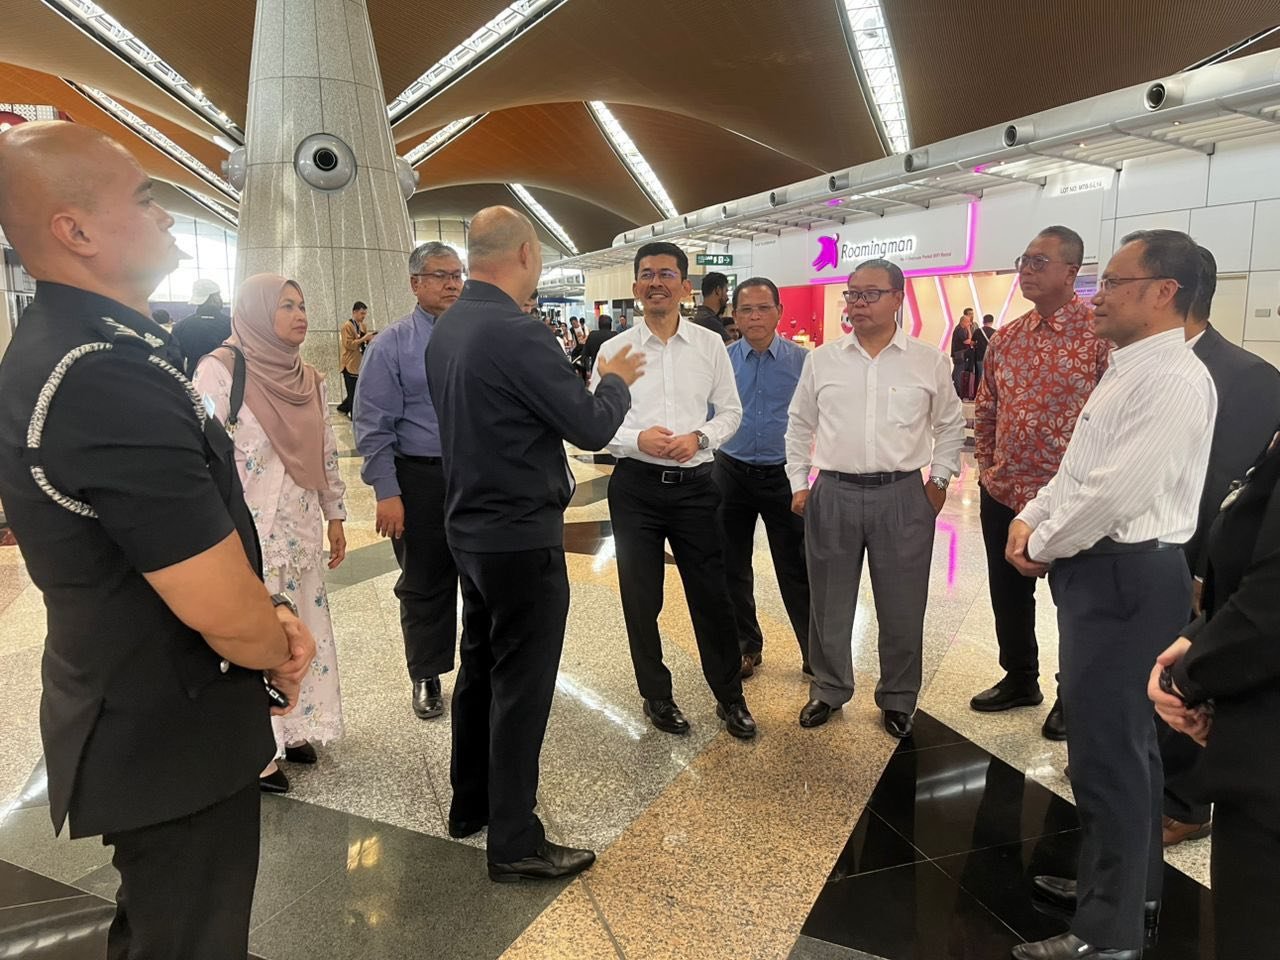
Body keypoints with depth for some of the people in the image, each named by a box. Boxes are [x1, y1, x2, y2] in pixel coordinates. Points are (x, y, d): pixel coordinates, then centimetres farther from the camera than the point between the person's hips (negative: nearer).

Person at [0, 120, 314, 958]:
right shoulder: (106, 377, -29)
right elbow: (225, 614, -29)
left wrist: (270, 616, -2)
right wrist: (281, 650, -7)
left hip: (140, 716, 10)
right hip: (171, 734, -9)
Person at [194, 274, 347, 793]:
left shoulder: (309, 380, 8)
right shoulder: (220, 370, -12)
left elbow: (327, 453, 13)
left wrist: (335, 516, 13)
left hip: (302, 531, 6)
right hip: (248, 536, -6)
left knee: (305, 631, 14)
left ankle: (293, 726, 34)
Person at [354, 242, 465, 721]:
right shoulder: (391, 346, -3)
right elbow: (374, 425, -6)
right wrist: (386, 492, -12)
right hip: (421, 479, -2)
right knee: (425, 584, 11)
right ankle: (426, 677, 31)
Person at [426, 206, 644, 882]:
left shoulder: (445, 330, 6)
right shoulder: (516, 333, -21)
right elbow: (592, 427, -18)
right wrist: (616, 381, 2)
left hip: (469, 528, 9)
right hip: (522, 538, -9)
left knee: (479, 668, 20)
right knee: (520, 686, 1)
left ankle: (470, 804, 36)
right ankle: (514, 844, 14)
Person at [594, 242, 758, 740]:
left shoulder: (710, 345, 3)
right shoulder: (614, 350, 0)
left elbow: (730, 411, 8)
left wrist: (699, 437, -12)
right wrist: (637, 439, -17)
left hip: (695, 483, 1)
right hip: (636, 485, 0)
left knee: (712, 595, 8)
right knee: (641, 599, 10)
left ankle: (730, 698, 27)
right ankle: (656, 695, 31)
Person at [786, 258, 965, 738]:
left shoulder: (929, 361, 1)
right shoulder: (822, 359, 4)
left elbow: (950, 425, 11)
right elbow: (799, 425, 11)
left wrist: (939, 480, 5)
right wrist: (799, 483, 7)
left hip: (903, 496, -1)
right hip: (832, 495, 1)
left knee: (902, 608, 9)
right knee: (829, 603, 12)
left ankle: (898, 699, 29)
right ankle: (828, 689, 31)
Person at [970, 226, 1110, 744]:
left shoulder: (1101, 331, -12)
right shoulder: (1006, 337, 6)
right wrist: (986, 469, 7)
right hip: (1003, 495, 6)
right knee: (1008, 594, 18)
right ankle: (1019, 679, 38)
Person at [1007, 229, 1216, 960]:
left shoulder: (1172, 380, -18)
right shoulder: (1129, 371, 15)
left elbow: (1116, 492, -25)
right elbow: (1079, 469, 19)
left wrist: (1044, 546, -11)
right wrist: (1031, 518, 3)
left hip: (1127, 576, -10)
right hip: (1102, 571, 10)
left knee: (1109, 752, -1)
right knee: (1125, 741, 20)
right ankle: (1128, 886, 38)